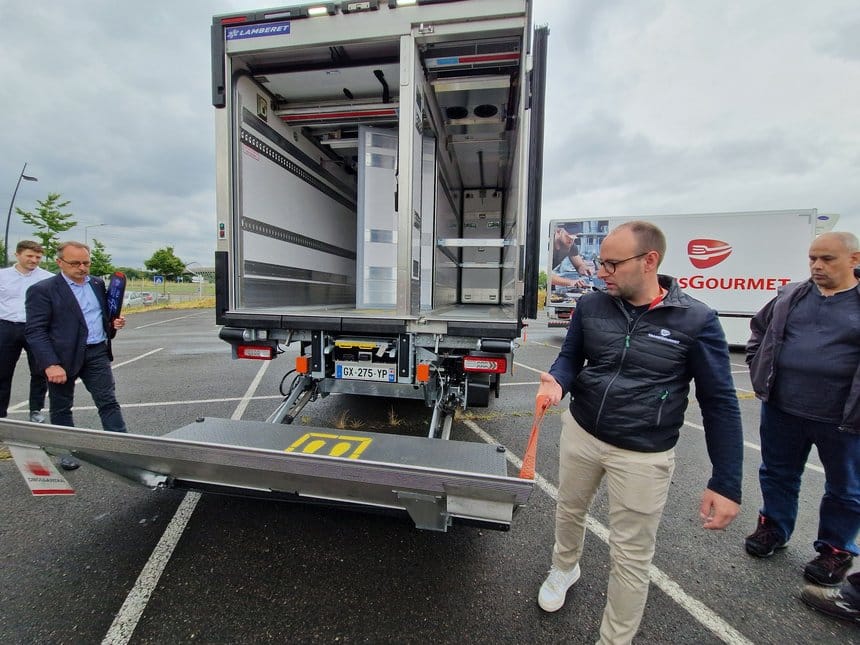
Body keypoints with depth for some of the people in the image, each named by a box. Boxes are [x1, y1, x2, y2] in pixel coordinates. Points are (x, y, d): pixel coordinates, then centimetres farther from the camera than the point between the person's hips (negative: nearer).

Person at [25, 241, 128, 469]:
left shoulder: (98, 284, 9)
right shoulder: (42, 290, -8)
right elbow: (35, 331, -12)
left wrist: (113, 324, 1)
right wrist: (50, 364, -20)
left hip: (97, 353, 4)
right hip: (62, 356, -3)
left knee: (108, 402, 1)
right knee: (61, 408, 12)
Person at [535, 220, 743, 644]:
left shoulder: (696, 320, -15)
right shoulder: (591, 306, -6)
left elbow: (719, 402, -9)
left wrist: (726, 483, -10)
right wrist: (558, 383, -20)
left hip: (643, 456, -3)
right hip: (579, 433, 4)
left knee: (630, 557, 11)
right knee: (569, 510, 26)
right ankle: (564, 568, 58)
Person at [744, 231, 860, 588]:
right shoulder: (791, 296, 4)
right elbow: (759, 330, 16)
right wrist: (759, 370, 6)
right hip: (781, 410, 3)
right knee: (777, 474, 18)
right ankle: (773, 528, 37)